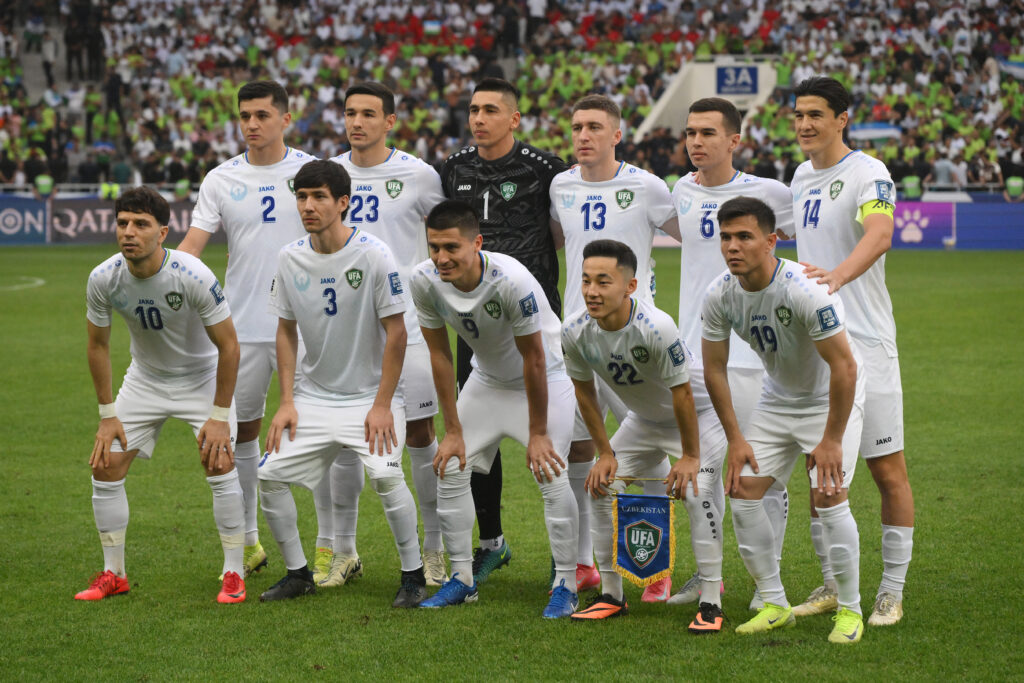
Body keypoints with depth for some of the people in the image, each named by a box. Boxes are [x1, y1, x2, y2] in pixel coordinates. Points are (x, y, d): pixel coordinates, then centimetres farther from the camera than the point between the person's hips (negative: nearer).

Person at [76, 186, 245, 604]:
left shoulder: (193, 276, -30)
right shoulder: (103, 279, -19)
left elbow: (228, 345, -19)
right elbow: (98, 345, -2)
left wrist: (219, 417, -18)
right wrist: (107, 415, -2)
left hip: (201, 376, -3)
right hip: (145, 378, 4)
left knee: (220, 463, -19)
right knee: (105, 467, -4)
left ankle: (233, 574, -5)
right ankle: (113, 574, 13)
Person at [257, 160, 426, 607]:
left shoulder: (373, 255, -15)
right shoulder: (291, 259, -1)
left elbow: (396, 332, -12)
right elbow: (286, 331, 9)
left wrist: (382, 406, -15)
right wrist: (287, 402, 1)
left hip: (370, 396, -5)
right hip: (313, 397, 5)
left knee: (385, 474, -25)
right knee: (270, 474, -5)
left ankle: (413, 576, -7)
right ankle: (297, 574, 13)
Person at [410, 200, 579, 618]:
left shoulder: (513, 281, -35)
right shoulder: (425, 281, -21)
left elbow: (533, 360, -25)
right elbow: (439, 355, -9)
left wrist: (538, 434, -18)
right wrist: (453, 430, -7)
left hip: (544, 379, -5)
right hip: (486, 380, 5)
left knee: (551, 476, -16)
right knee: (450, 468, 0)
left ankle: (565, 584, -3)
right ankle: (461, 579, 13)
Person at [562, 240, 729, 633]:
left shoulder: (656, 328, -38)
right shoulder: (575, 331, -21)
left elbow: (681, 393, -28)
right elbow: (584, 390, -3)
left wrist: (689, 457, -21)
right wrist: (605, 452, -2)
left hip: (698, 416, -6)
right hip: (642, 420, 6)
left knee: (694, 493, -22)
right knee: (602, 488, -2)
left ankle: (711, 604, -14)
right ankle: (611, 596, 13)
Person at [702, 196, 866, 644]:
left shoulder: (805, 290, -32)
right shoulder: (719, 295, -14)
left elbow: (844, 367, -29)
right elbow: (714, 368, -1)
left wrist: (831, 441, -25)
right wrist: (735, 438, -4)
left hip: (831, 399, -6)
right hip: (777, 400, 6)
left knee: (828, 498, -17)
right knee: (743, 492, -5)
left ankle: (850, 610, 0)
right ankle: (775, 605, 8)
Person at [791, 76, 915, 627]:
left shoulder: (867, 174, -11)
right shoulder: (801, 177, 12)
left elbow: (879, 234, -31)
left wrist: (837, 276, -49)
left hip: (865, 344, -7)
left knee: (887, 468, -2)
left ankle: (892, 591, 6)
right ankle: (831, 585, 19)